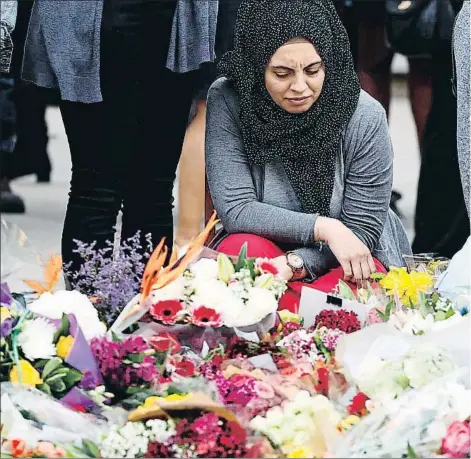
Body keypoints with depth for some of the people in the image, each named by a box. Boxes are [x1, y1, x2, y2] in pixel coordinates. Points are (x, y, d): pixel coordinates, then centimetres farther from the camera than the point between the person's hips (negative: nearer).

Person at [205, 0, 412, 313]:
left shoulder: (365, 117, -18)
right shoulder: (228, 102, -15)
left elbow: (360, 231, -11)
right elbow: (236, 210, -18)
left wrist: (294, 264, -27)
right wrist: (323, 228, -27)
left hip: (348, 261, -1)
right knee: (238, 250, -31)